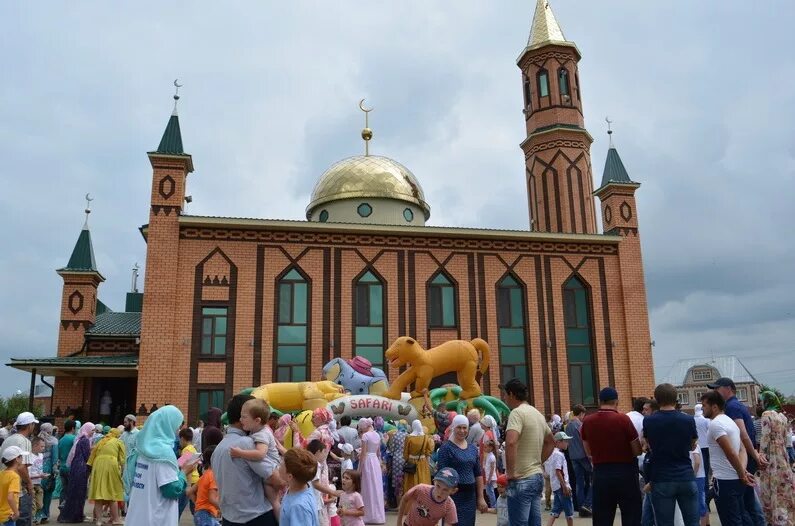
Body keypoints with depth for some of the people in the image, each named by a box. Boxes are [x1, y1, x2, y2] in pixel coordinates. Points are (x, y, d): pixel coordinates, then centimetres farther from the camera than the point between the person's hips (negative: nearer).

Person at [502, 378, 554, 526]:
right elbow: (551, 443, 27)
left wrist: (510, 472, -21)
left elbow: (511, 442, -30)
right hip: (538, 476, 9)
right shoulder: (538, 414, 13)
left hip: (522, 479, -9)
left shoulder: (517, 412, -14)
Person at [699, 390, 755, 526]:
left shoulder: (715, 424, -16)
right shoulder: (730, 421, 14)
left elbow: (730, 453, -22)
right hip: (736, 479, 9)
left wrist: (742, 475, -13)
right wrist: (743, 472, 6)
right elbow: (742, 450, 15)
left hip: (724, 480, -9)